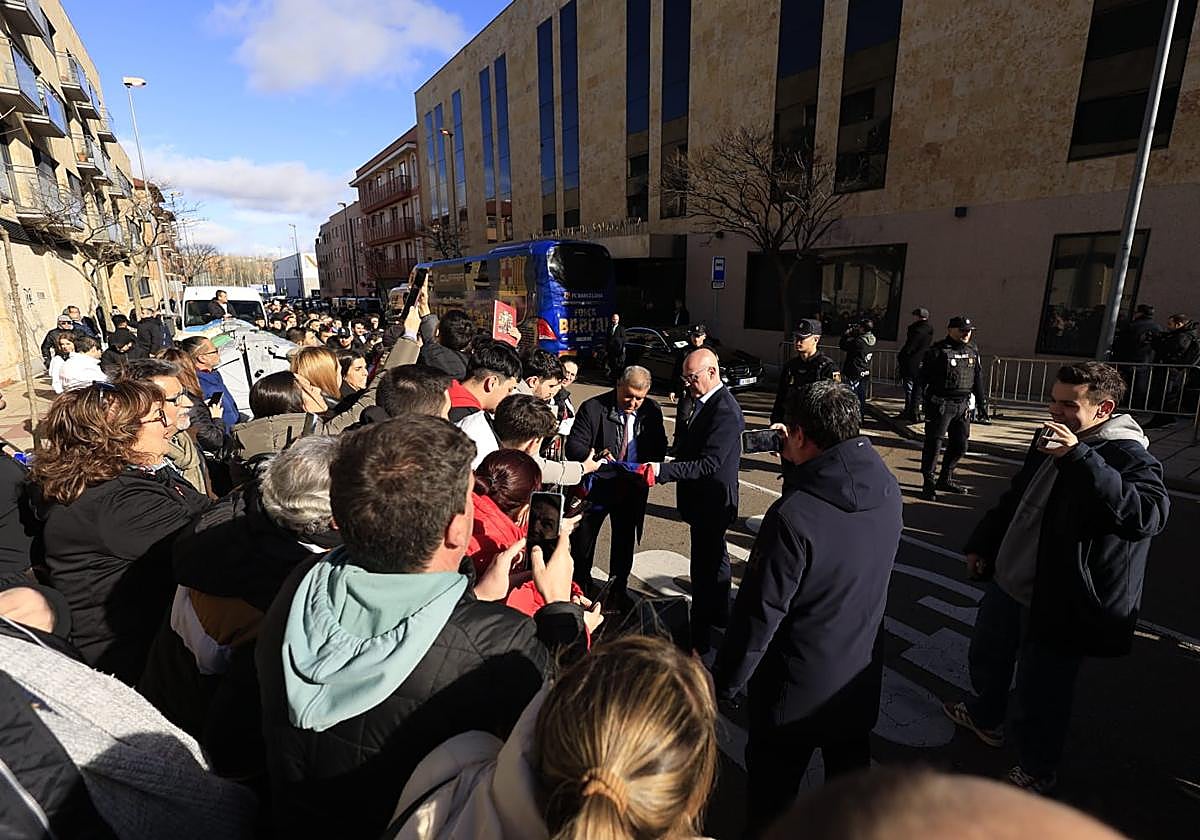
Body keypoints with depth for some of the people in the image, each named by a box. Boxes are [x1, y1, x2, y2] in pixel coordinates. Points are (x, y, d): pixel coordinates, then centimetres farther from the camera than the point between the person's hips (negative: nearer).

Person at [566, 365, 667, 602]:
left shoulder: (652, 411, -5)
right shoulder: (593, 408, -16)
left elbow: (659, 447, 4)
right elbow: (573, 446, -18)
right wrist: (594, 456, -38)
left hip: (632, 491, 3)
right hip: (596, 489, -2)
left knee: (624, 543, 20)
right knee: (582, 546, 14)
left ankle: (618, 591, 42)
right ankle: (580, 590, 38)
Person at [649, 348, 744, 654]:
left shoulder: (724, 410, -23)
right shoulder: (710, 402, 7)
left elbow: (708, 464, -28)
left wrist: (663, 470, -32)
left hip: (711, 502, -10)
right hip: (707, 500, 10)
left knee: (705, 566, 1)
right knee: (714, 558, 24)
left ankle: (700, 638, 16)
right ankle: (720, 614, 43)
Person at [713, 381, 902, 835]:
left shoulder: (792, 516, -32)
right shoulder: (887, 488, -11)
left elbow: (759, 614, -25)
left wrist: (724, 682, -11)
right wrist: (798, 462, 1)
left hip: (796, 688, -6)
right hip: (860, 677, 7)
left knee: (772, 797, 19)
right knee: (849, 774, 29)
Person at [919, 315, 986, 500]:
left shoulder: (973, 353, 13)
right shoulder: (937, 351, -8)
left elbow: (978, 378, 20)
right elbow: (923, 377, -9)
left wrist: (981, 402, 20)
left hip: (963, 405, 7)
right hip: (940, 404, -7)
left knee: (960, 445, 12)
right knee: (934, 444, -4)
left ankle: (945, 479, 27)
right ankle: (928, 483, 6)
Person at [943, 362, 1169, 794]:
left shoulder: (1130, 457, -19)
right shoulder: (1051, 440, 5)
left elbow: (1147, 515, -39)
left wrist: (1078, 457, -41)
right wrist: (982, 543, 19)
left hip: (1056, 603, -8)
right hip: (1010, 581, 8)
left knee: (1040, 693, 9)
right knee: (986, 656, 27)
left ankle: (1036, 772, 35)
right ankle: (985, 716, 53)